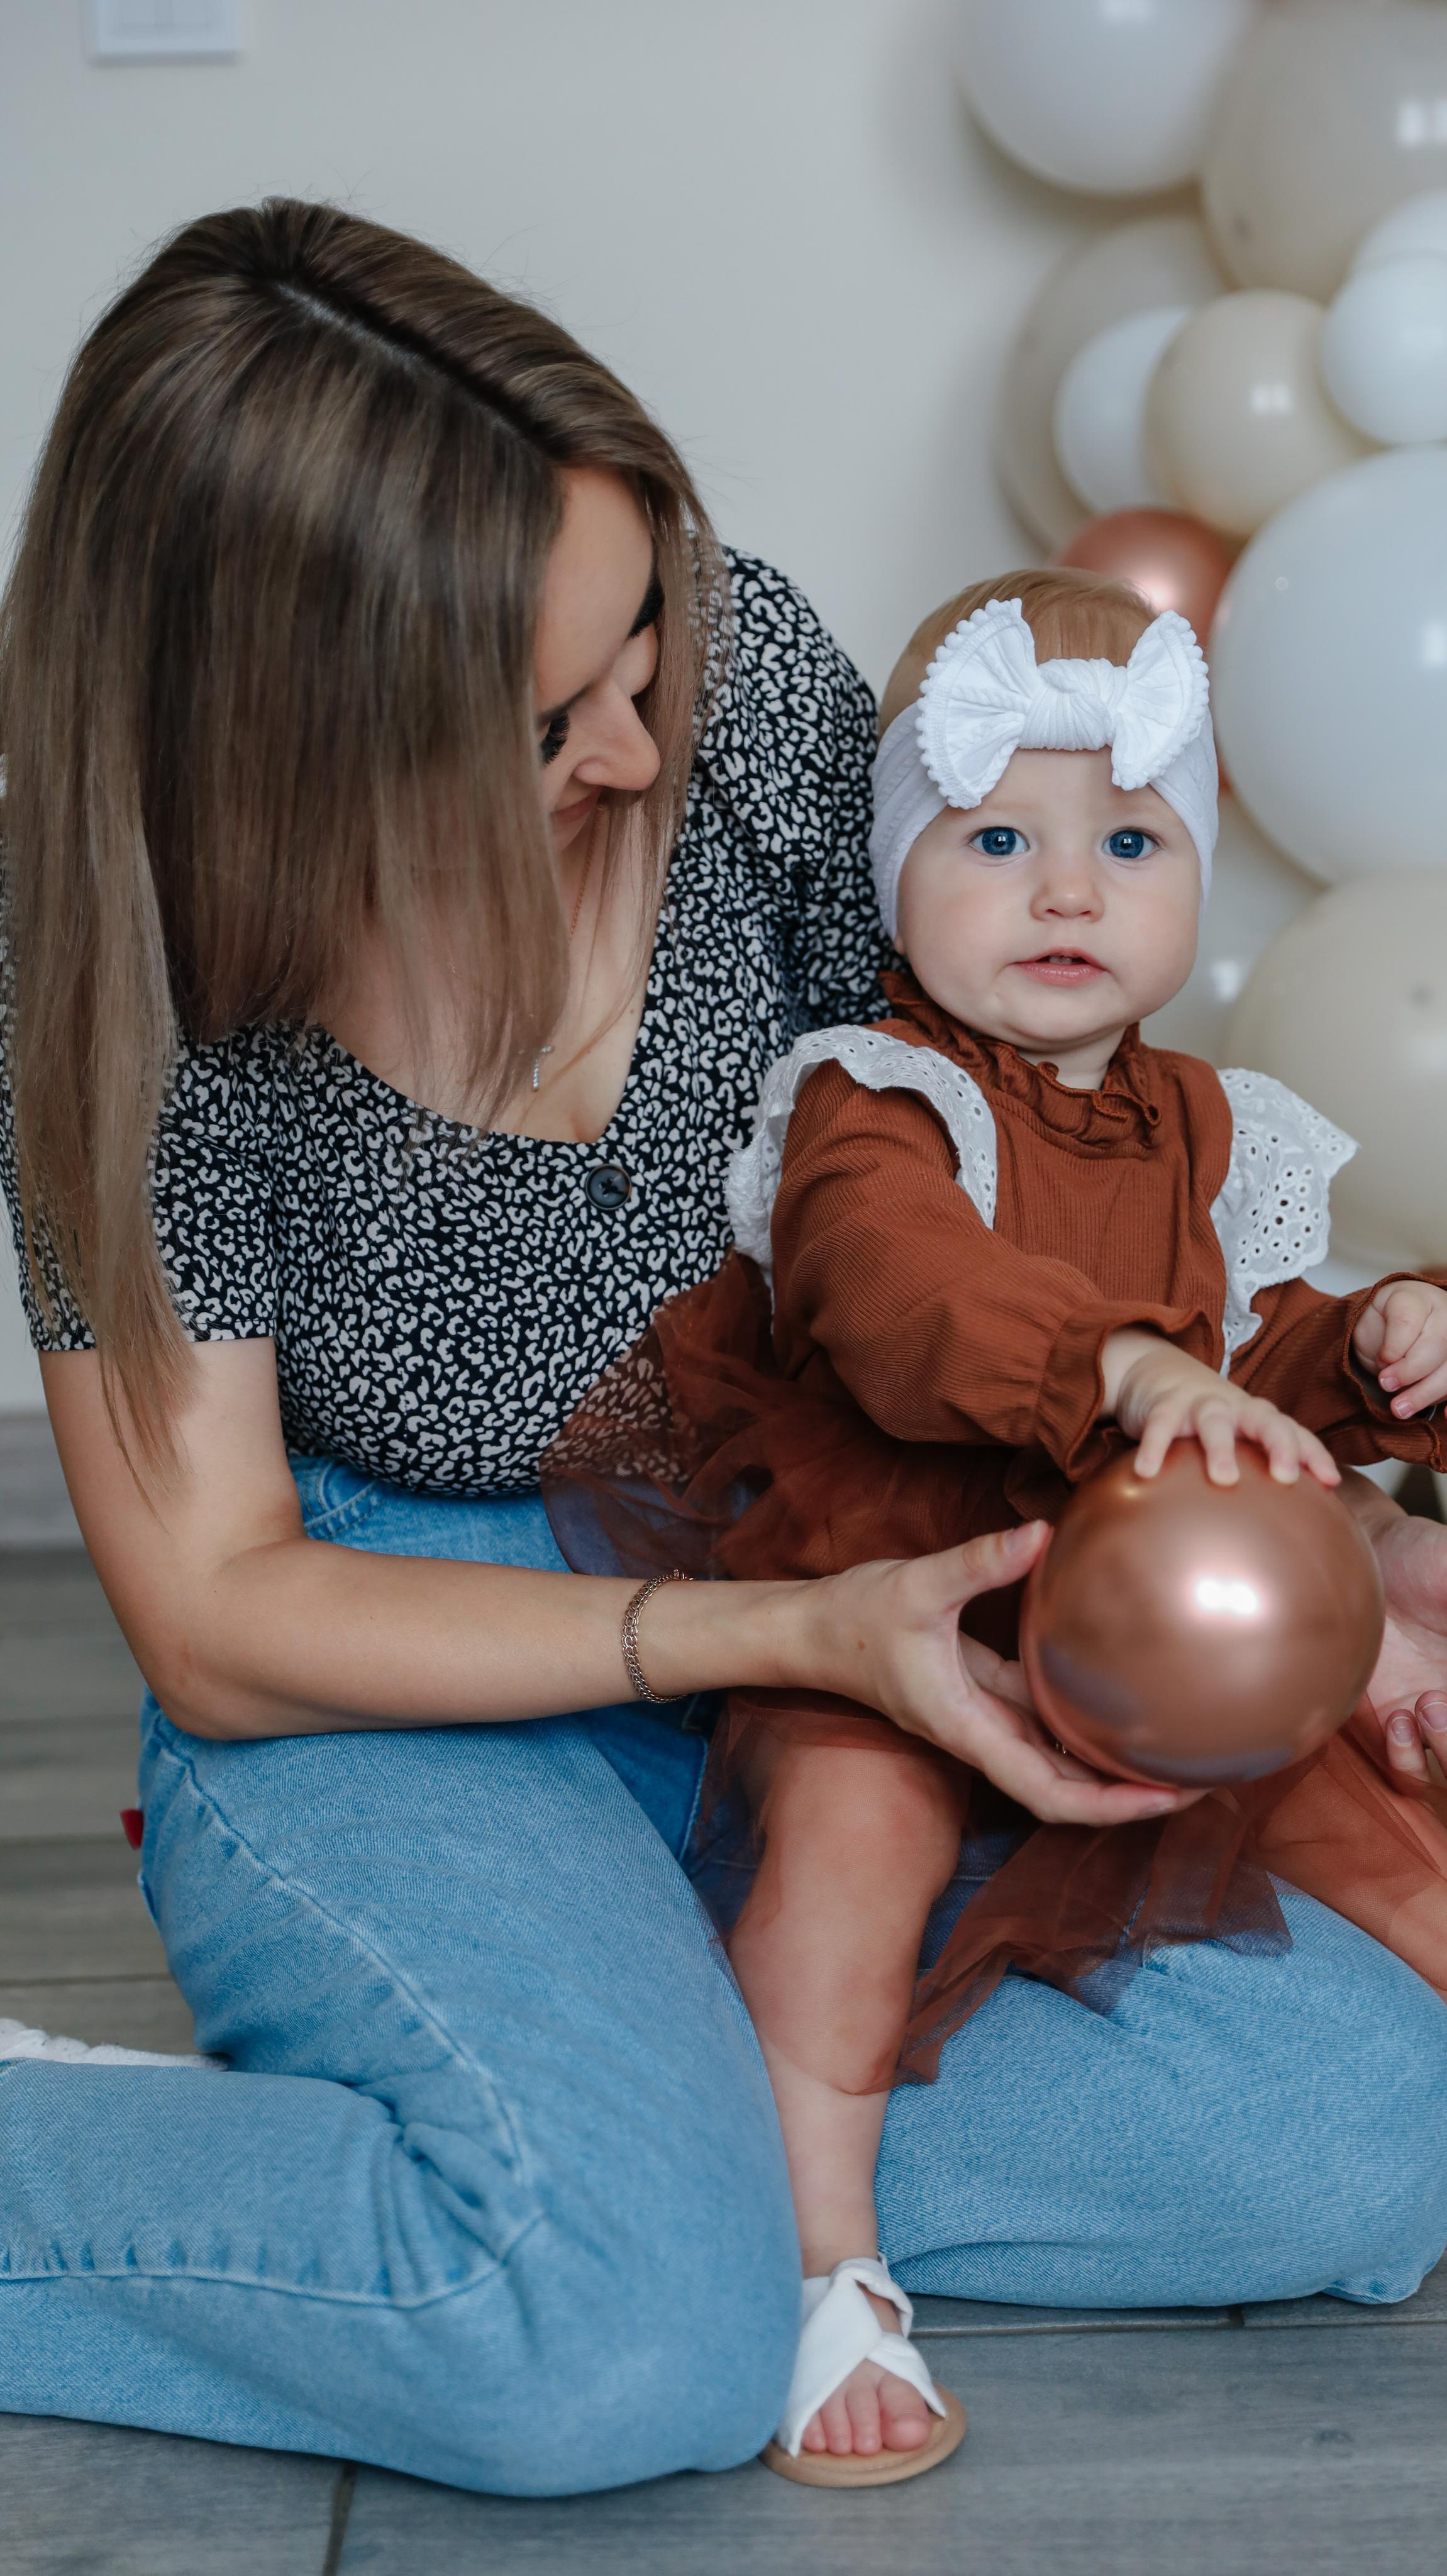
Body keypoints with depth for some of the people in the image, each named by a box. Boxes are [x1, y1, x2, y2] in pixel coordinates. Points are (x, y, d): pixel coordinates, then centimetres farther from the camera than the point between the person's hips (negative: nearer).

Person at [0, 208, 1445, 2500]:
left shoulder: (733, 673, -12)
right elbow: (218, 1617, -15)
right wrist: (795, 1633, -26)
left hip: (820, 1603, 5)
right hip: (402, 1695, -4)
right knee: (652, 2340, -31)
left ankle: (626, 2082, -3)